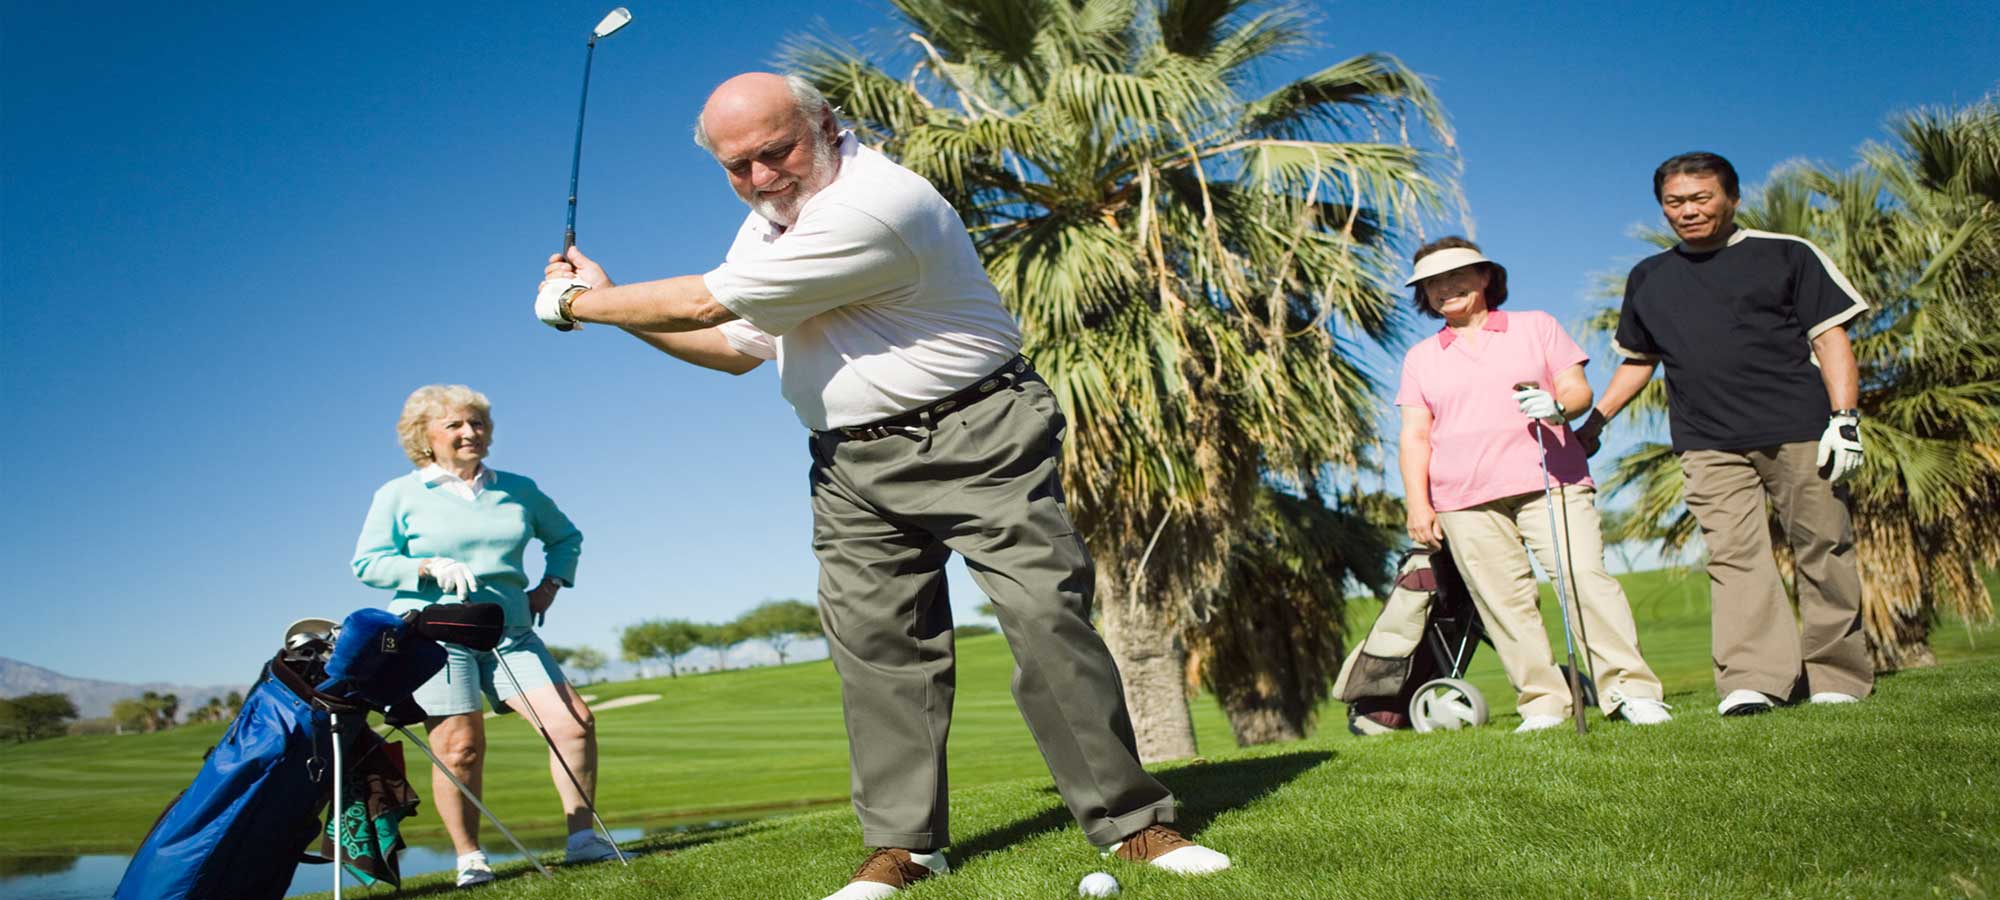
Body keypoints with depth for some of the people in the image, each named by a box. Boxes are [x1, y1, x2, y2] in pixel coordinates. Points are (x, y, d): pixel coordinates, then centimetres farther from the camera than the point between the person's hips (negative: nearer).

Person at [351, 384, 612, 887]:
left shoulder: (517, 490, 13)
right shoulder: (399, 496, 4)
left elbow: (565, 536, 26)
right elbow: (366, 563, -1)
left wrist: (549, 586, 10)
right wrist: (431, 568, -16)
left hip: (510, 634, 3)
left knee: (573, 721, -10)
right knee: (460, 748, -9)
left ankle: (582, 838, -1)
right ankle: (469, 859, 8)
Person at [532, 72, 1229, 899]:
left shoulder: (871, 206, -21)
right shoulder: (768, 222, 11)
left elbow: (705, 305, -17)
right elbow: (737, 347, 21)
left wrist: (574, 301, -1)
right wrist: (608, 301, 12)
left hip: (975, 437, -8)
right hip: (852, 466, 8)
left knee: (1048, 617, -12)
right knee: (877, 644, 2)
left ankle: (1131, 823, -2)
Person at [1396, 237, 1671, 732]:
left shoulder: (1536, 326, 16)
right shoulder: (1420, 358, 17)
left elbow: (1578, 389, 8)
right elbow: (1415, 435, 11)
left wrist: (1558, 406, -16)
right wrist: (1417, 502, -1)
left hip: (1549, 481, -1)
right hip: (1464, 501, 1)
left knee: (1585, 576, -14)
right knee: (1504, 602, -4)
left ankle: (1631, 691, -9)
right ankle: (1544, 704, 1)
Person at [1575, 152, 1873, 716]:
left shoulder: (1786, 255, 8)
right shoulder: (1648, 278, 17)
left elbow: (1830, 338, 3)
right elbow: (1638, 360, 26)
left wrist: (1844, 419, -8)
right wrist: (1593, 420, 17)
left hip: (1799, 433, -2)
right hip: (1708, 443, 2)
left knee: (1823, 552, 0)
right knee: (1734, 556, -9)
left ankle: (1836, 678, 10)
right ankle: (1752, 680, -14)